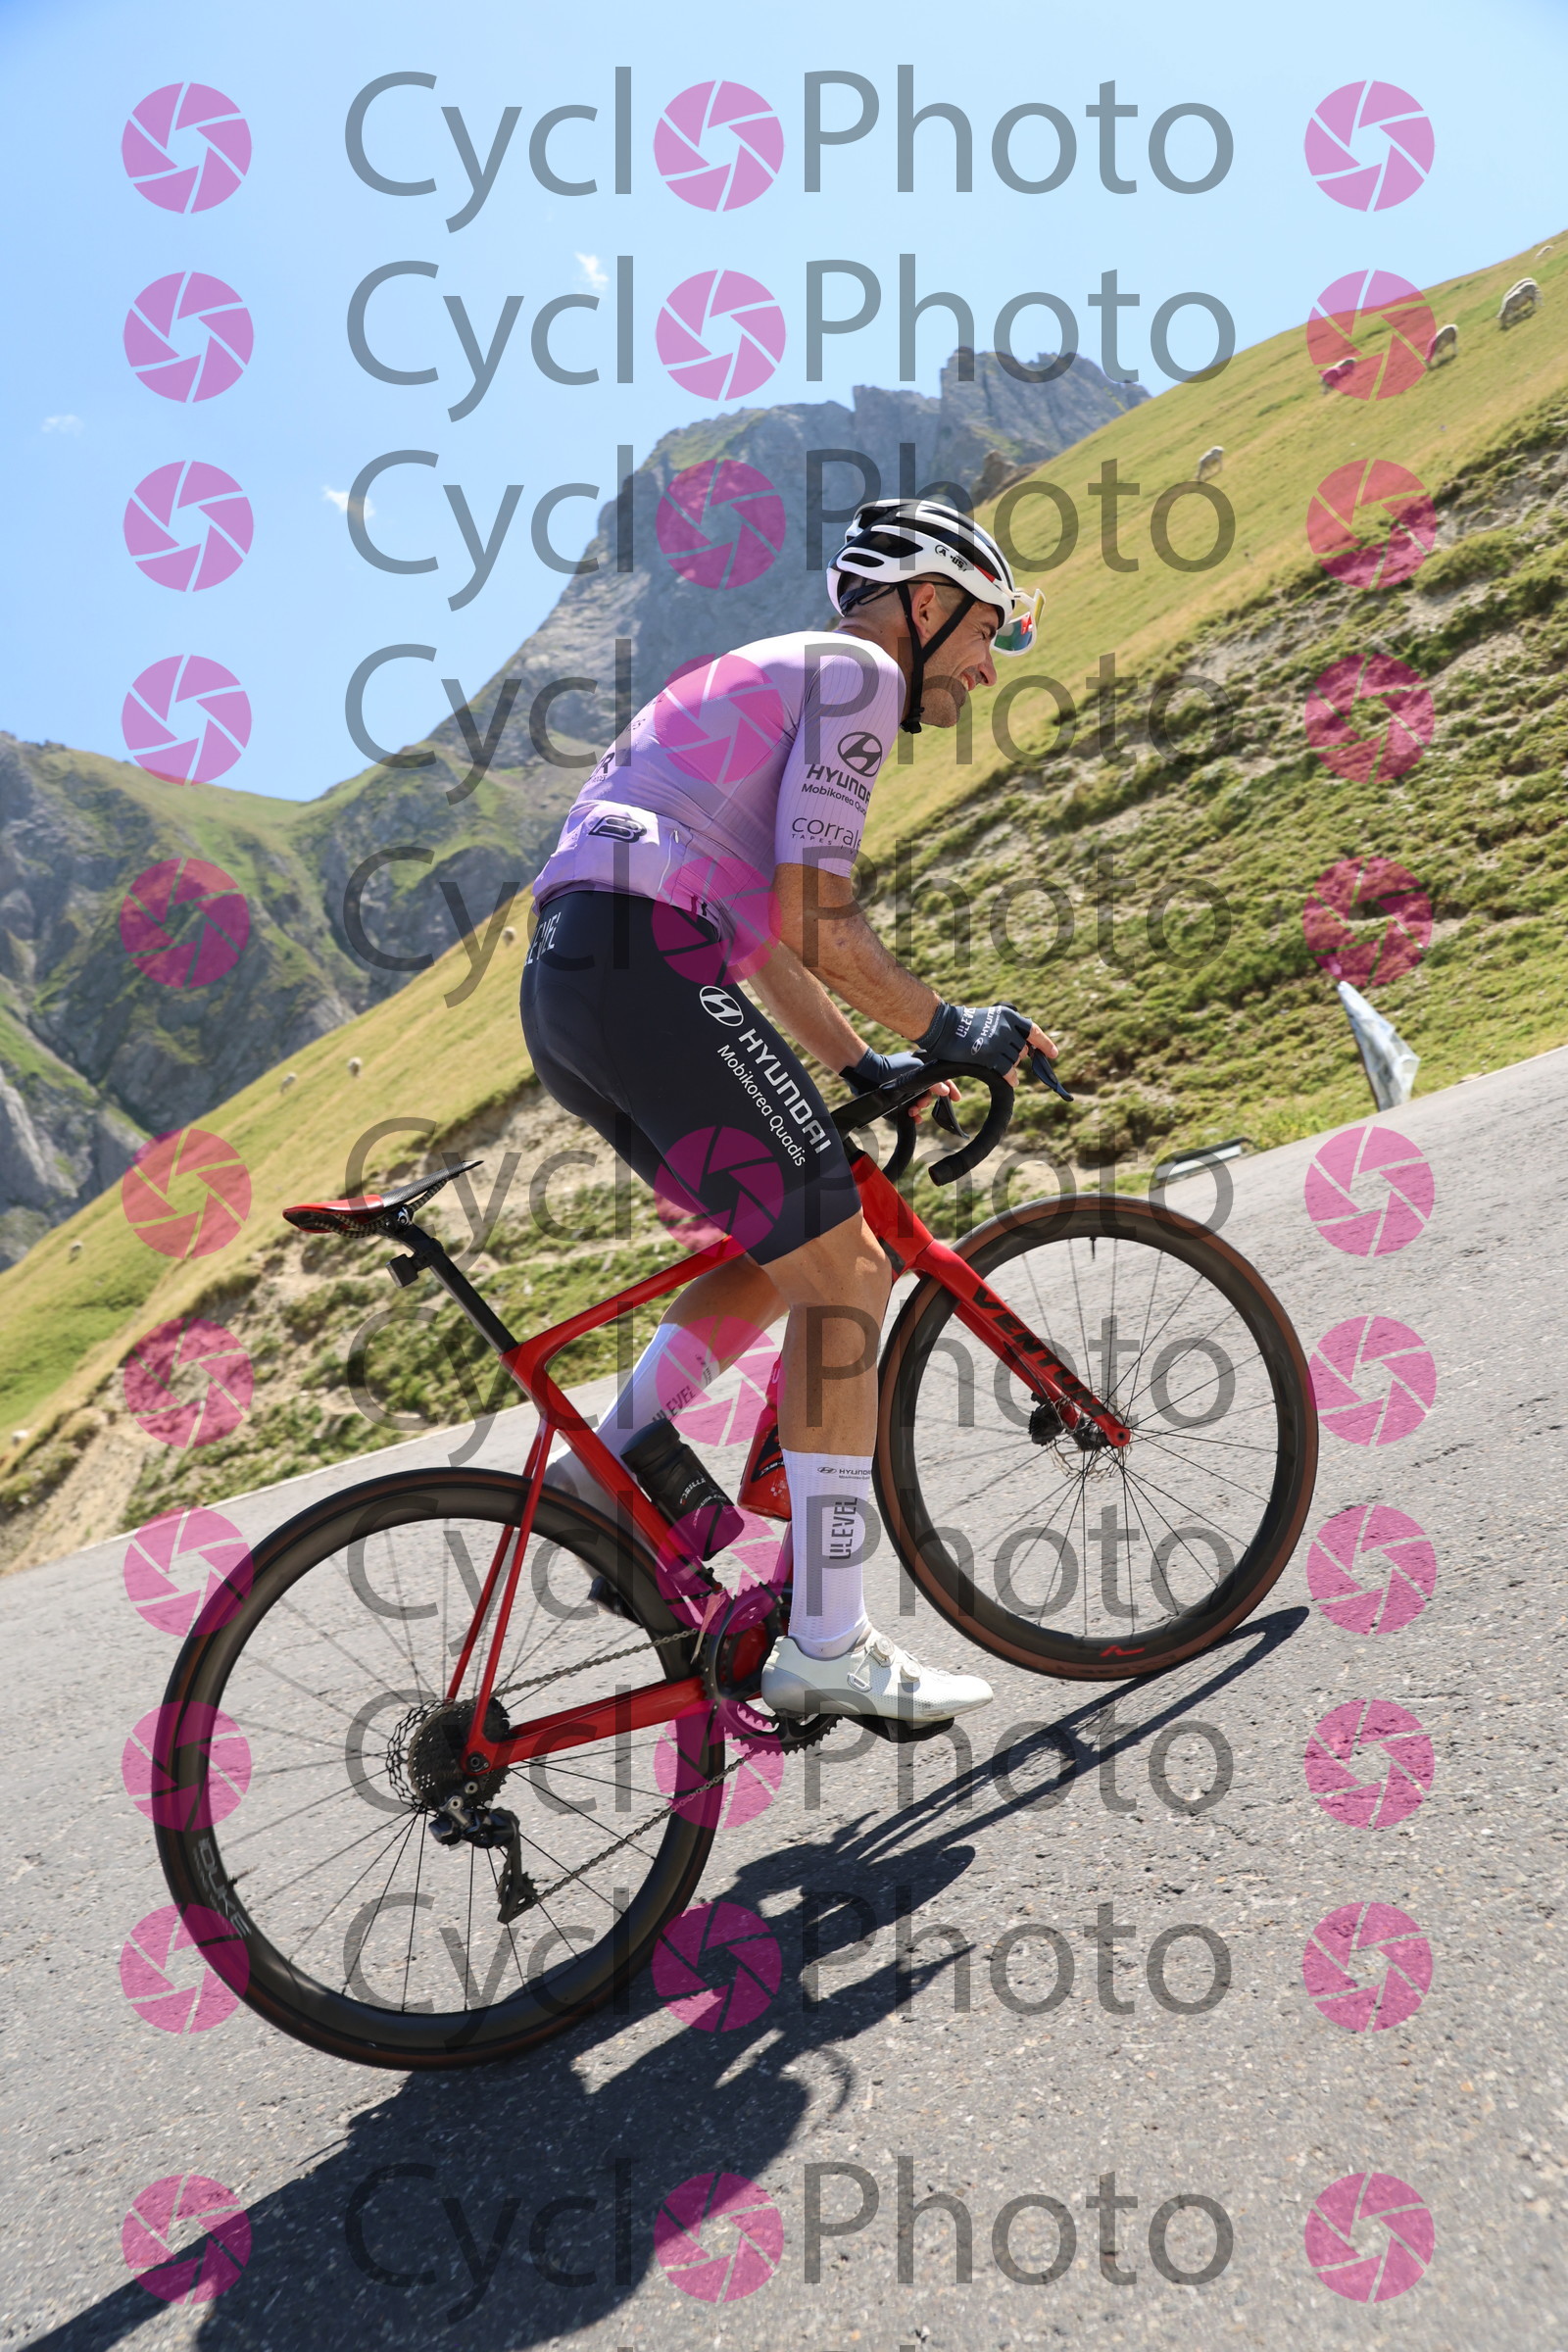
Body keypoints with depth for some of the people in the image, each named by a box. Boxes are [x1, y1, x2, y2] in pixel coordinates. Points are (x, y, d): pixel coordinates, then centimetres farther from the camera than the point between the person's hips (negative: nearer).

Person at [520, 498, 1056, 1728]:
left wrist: (865, 1065, 25)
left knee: (801, 1245, 19)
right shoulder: (855, 669, 2)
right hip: (646, 969, -10)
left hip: (564, 985, 10)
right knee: (845, 1271, -7)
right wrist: (945, 1028, 1)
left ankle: (622, 1447, 12)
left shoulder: (764, 681, 32)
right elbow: (814, 918, -10)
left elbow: (762, 934, 30)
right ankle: (827, 1644, -4)